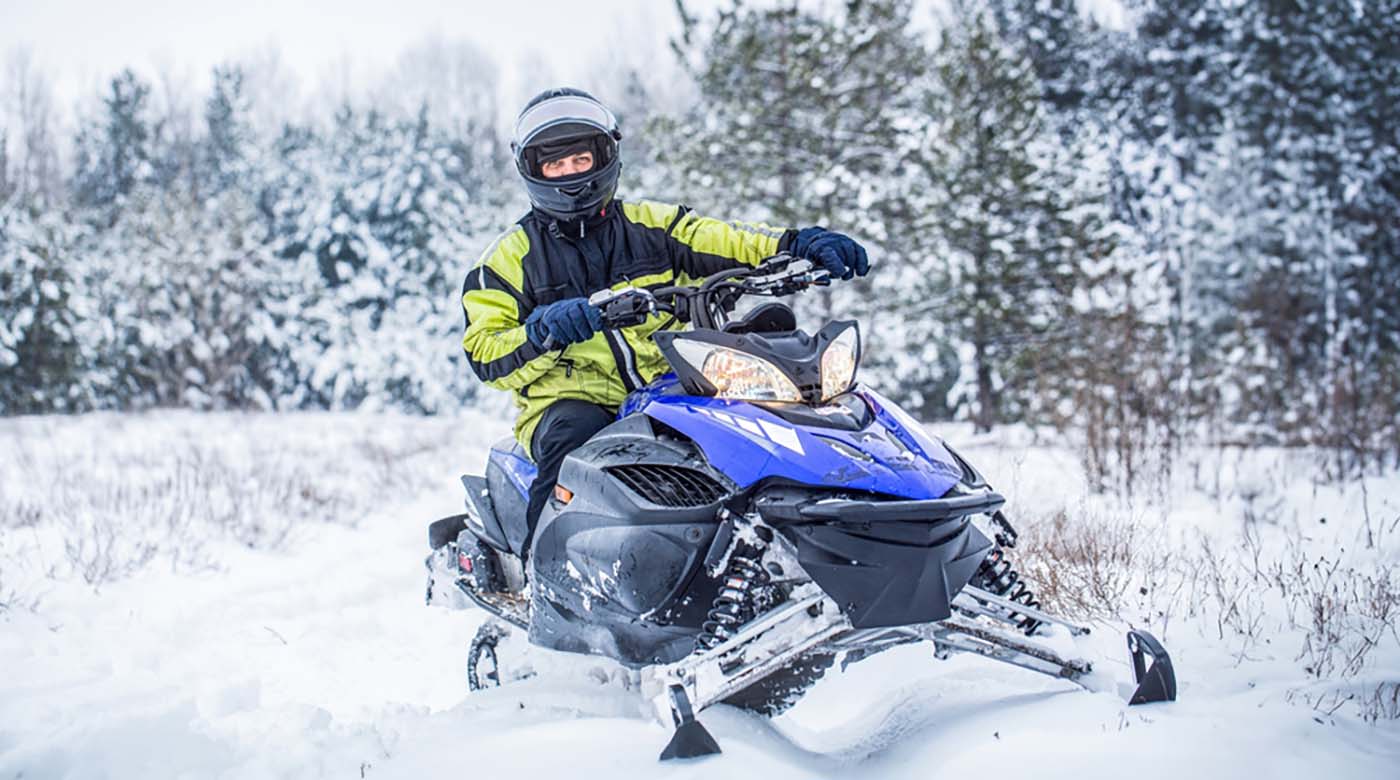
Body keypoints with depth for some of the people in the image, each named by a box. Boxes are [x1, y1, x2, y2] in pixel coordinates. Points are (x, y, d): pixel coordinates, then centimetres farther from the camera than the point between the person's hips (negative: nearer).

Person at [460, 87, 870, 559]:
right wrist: (543, 333, -20)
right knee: (576, 435, -37)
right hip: (570, 403, -2)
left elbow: (726, 243, 2)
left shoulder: (652, 226, 15)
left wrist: (799, 245, -18)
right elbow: (485, 356, 1)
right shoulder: (509, 257, 10)